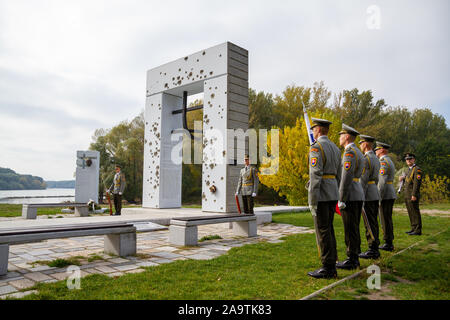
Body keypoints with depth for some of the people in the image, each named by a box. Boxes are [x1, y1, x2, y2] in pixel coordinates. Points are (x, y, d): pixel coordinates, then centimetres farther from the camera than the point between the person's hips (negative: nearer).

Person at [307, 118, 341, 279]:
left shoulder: (316, 147, -12)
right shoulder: (335, 148, 16)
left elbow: (315, 176, -19)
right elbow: (338, 175, 18)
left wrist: (312, 202, -18)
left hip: (321, 194, -9)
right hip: (333, 193, 9)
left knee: (323, 231, -3)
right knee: (328, 229, 14)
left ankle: (327, 269, 4)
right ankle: (332, 266, 19)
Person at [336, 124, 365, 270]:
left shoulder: (350, 152, -14)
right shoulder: (358, 152, 19)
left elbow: (347, 177, -21)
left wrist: (341, 200, -21)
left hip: (350, 196, -10)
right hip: (358, 195, 10)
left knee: (350, 229, -4)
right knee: (354, 228, 13)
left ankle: (351, 261, 3)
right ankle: (354, 258, 20)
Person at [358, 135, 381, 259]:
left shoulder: (366, 159, -15)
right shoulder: (376, 158, 16)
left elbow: (363, 180, -19)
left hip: (368, 196, -10)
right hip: (375, 194, 10)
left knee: (370, 224, -4)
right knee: (373, 223, 13)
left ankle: (372, 251, 1)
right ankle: (375, 249, 19)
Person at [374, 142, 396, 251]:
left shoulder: (383, 162, -14)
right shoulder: (390, 161, 19)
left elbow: (382, 181, -21)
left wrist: (379, 197, -19)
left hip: (385, 195, -10)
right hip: (391, 194, 10)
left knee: (385, 220, -4)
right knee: (388, 219, 13)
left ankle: (388, 244, 1)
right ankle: (389, 243, 19)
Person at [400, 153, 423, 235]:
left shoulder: (417, 169, -11)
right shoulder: (410, 169, 17)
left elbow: (417, 182, -19)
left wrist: (414, 195, -24)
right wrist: (404, 177, 13)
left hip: (413, 195, -9)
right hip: (407, 195, 9)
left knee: (415, 212, -5)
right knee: (411, 213, 12)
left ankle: (418, 230, -1)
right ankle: (413, 229, 19)